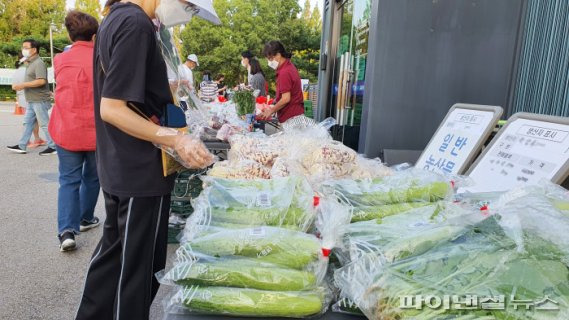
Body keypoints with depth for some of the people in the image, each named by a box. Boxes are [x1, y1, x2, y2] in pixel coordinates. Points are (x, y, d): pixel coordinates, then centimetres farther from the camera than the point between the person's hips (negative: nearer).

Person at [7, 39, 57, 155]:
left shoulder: (39, 63, -14)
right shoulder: (31, 63, 17)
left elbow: (41, 81, -25)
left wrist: (23, 85, -20)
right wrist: (21, 86, 9)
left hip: (39, 100, -10)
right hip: (32, 100, 10)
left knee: (44, 124, -4)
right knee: (27, 123, 12)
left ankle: (53, 147, 4)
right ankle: (22, 146, 18)